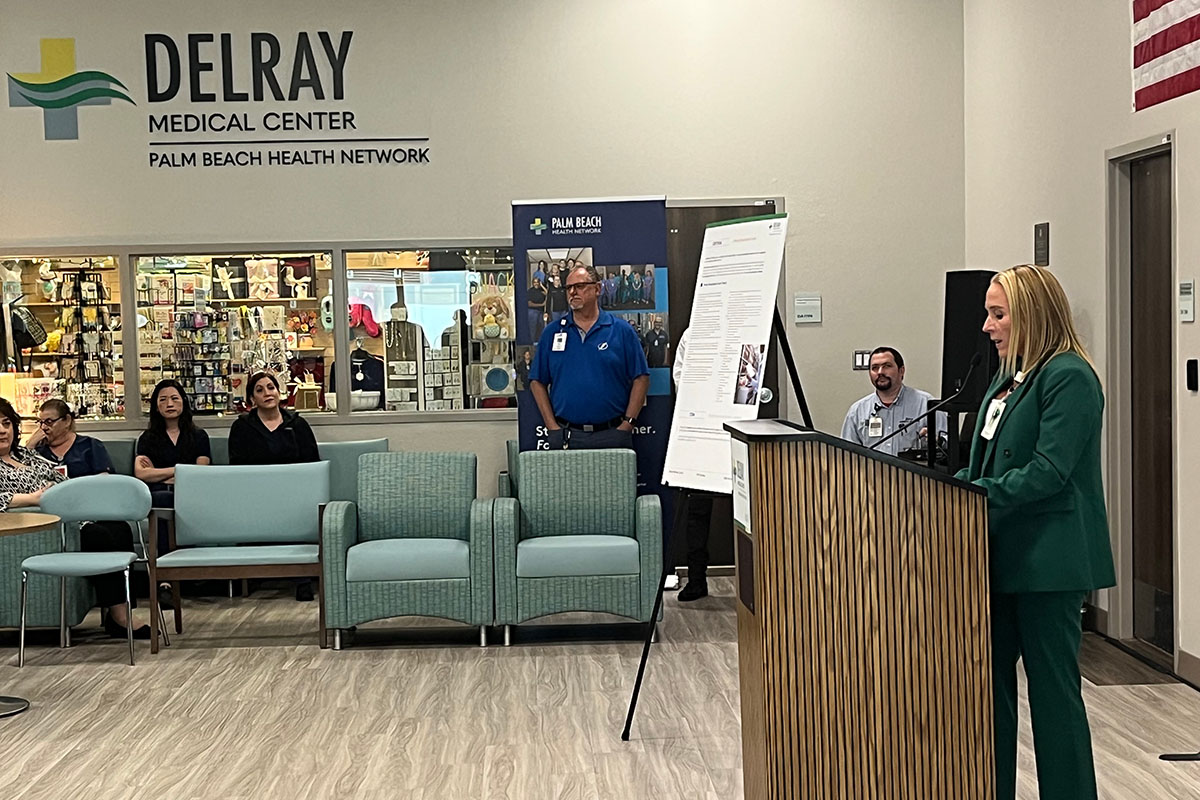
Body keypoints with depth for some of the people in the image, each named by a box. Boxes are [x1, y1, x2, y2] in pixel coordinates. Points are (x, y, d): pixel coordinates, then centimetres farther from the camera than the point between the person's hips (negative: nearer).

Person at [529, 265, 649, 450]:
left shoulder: (622, 330, 4)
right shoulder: (552, 333, 9)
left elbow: (641, 379, 2)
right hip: (566, 437, 1)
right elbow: (537, 382, 8)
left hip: (611, 435, -1)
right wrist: (552, 426, -1)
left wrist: (628, 423, -6)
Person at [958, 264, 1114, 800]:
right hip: (1004, 557, 9)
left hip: (1047, 561, -9)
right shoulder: (1012, 377, 15)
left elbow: (1047, 471, -22)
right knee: (990, 681, 12)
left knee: (1052, 687, 0)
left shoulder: (1069, 377, -14)